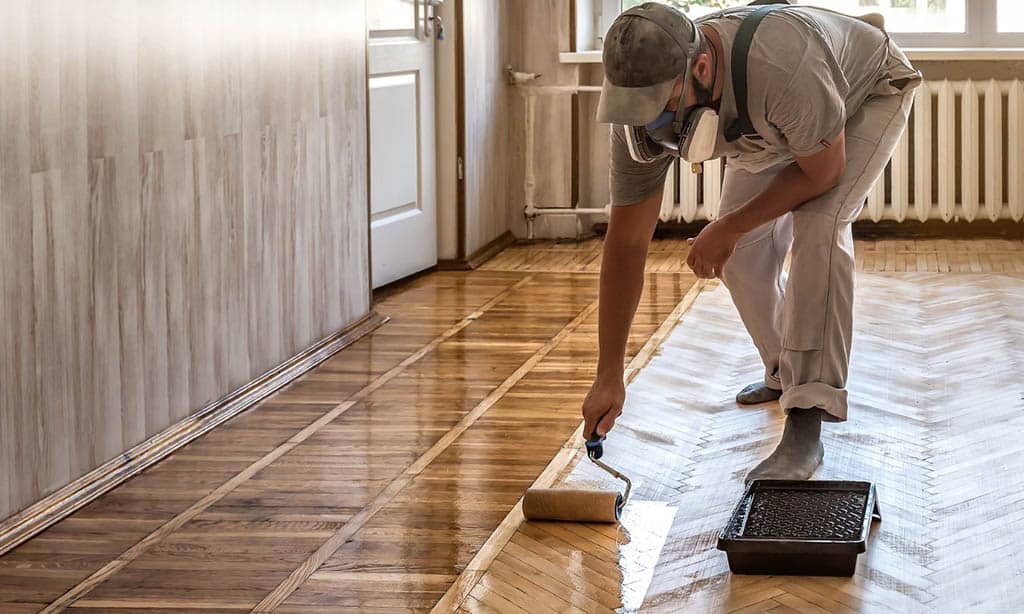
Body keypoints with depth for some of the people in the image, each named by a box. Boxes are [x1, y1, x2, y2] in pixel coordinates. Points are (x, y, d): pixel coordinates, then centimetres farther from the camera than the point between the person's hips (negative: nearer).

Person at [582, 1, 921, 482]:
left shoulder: (782, 68, -48)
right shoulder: (643, 110, -29)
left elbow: (823, 172, -29)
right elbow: (626, 242, -22)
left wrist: (729, 229, -22)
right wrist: (608, 377, -21)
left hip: (869, 94, -6)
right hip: (775, 130, 6)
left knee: (818, 227, -26)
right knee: (742, 254, -1)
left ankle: (806, 427, -26)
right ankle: (785, 374, 27)